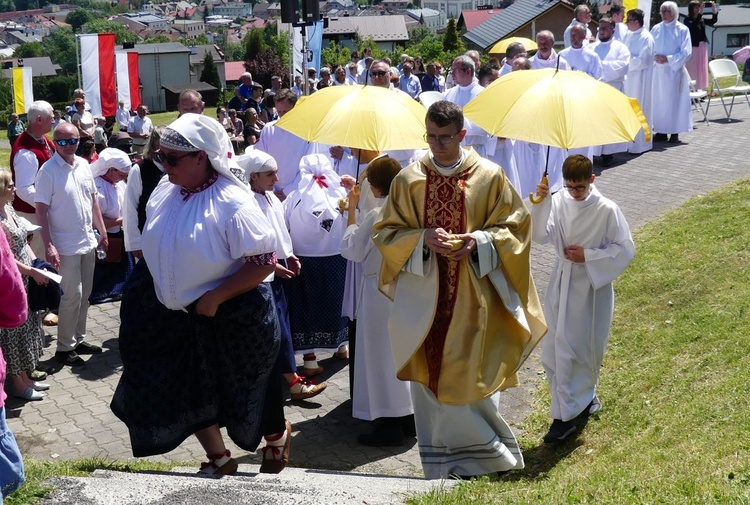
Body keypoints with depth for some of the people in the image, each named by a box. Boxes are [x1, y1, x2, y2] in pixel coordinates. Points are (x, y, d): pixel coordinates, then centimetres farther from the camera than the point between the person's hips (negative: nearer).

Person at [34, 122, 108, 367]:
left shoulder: (84, 165, 4)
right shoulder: (48, 171, -14)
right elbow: (41, 210, -14)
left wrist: (102, 232, 13)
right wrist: (48, 246, -19)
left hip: (88, 242, 6)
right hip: (66, 245, -6)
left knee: (85, 294, 14)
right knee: (72, 295, -3)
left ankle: (78, 339, 27)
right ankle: (64, 347, 9)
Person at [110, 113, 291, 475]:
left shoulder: (231, 202, -24)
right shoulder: (165, 190, -4)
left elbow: (264, 261, -25)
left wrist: (215, 297, -26)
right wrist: (156, 290, 9)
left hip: (229, 319, -6)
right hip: (174, 316, 6)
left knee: (244, 389, 15)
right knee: (188, 390, 15)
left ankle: (278, 438, 46)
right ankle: (219, 459, 37)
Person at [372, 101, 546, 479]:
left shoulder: (490, 176, -1)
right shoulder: (408, 180, 2)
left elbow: (514, 228, 3)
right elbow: (385, 233, 4)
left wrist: (479, 241, -16)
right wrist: (423, 238, -14)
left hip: (473, 298, -1)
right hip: (424, 297, 2)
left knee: (471, 375, 0)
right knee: (429, 377, 7)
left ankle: (483, 455, 23)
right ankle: (442, 469, 23)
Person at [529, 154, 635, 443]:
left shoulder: (607, 210, -12)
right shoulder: (558, 202, -3)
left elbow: (626, 250, -8)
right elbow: (542, 237, -13)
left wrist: (587, 255, -15)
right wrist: (541, 203, -25)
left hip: (593, 286, -3)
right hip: (562, 285, 3)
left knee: (586, 348, 8)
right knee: (557, 350, 2)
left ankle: (582, 400, 26)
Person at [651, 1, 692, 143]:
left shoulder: (682, 30, -1)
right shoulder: (656, 29, 10)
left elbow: (686, 52, -6)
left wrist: (668, 59, -15)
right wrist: (654, 57, -11)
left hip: (674, 71, -4)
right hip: (657, 71, 4)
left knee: (674, 100, -3)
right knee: (658, 100, 3)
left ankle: (675, 132, 2)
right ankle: (661, 131, 11)